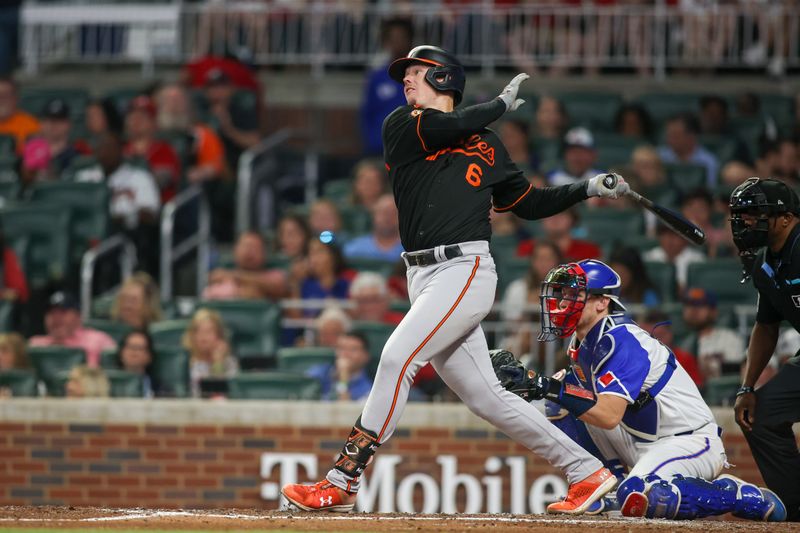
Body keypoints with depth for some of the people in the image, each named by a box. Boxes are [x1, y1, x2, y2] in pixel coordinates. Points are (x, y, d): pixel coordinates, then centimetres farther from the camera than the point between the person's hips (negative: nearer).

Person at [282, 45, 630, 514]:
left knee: (398, 357, -20)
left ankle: (344, 481, -19)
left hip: (466, 270, -3)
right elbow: (446, 128, -8)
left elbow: (531, 204, 20)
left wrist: (589, 189, 10)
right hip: (424, 277, 3)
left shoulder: (486, 143, 14)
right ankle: (586, 472, 9)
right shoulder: (401, 125, 12)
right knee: (486, 397, 1)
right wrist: (503, 104, 4)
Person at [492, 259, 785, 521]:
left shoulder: (621, 342, -24)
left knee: (635, 498, -35)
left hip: (691, 443, -9)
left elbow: (609, 416, -33)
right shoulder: (582, 342, 6)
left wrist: (547, 386, -34)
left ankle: (745, 497, -15)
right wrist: (529, 382, -7)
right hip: (641, 444, 9)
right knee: (559, 408, 0)